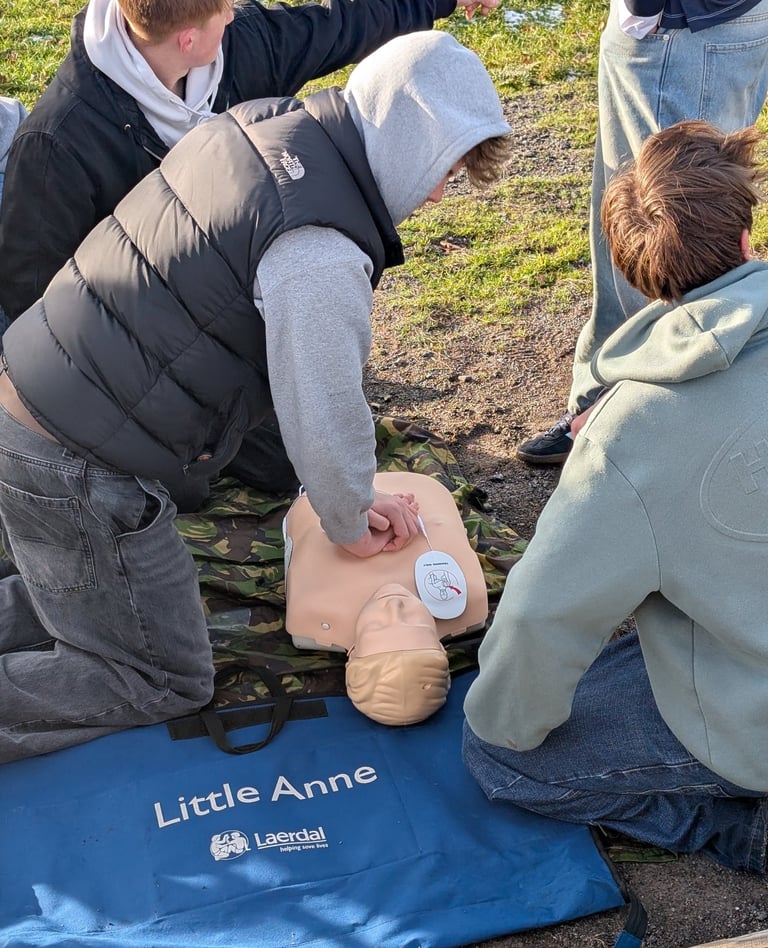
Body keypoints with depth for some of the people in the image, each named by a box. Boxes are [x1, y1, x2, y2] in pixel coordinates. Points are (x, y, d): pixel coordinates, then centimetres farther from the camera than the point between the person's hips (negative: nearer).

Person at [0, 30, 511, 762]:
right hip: (79, 469, -9)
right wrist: (350, 525, 4)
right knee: (168, 681, 10)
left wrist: (351, 494, 12)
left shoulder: (263, 125, 4)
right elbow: (325, 415, -18)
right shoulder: (319, 251, -26)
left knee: (85, 599, 30)